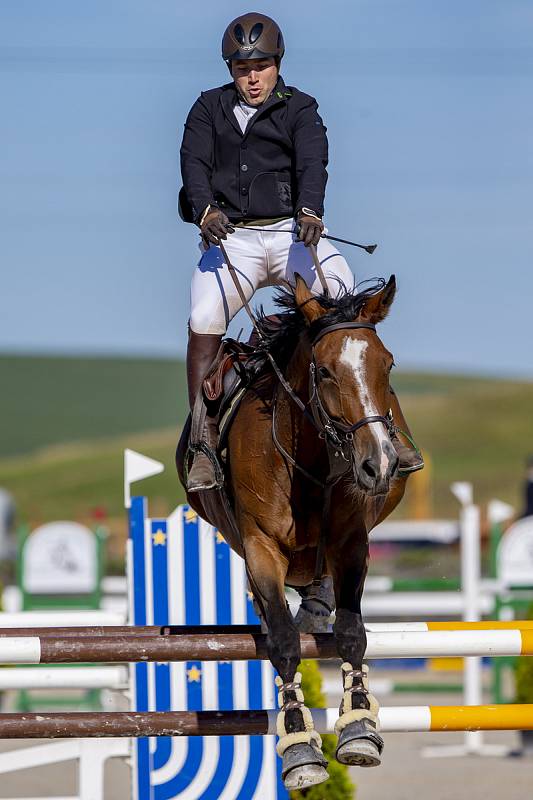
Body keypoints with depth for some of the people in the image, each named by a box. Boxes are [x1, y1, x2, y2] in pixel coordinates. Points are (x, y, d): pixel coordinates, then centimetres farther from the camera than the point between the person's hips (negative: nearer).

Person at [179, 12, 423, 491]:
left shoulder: (299, 110, 10)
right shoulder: (210, 109, 15)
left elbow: (312, 163, -9)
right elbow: (194, 162, -1)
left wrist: (309, 211, -30)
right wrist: (206, 210, -23)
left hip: (291, 231, -1)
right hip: (229, 236, 1)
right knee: (203, 322, -21)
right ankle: (204, 447, -13)